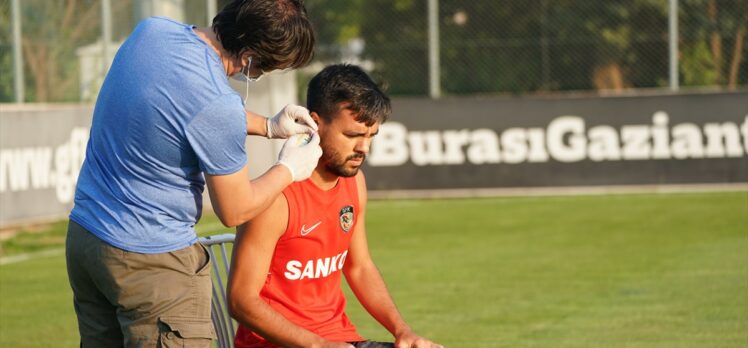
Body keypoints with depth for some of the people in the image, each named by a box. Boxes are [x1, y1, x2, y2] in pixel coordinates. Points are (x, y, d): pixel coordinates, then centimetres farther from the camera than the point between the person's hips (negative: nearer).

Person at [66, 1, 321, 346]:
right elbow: (234, 211, -9)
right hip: (149, 260, -8)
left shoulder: (150, 30, -1)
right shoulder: (220, 108, -24)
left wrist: (267, 126, 17)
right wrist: (289, 169, 8)